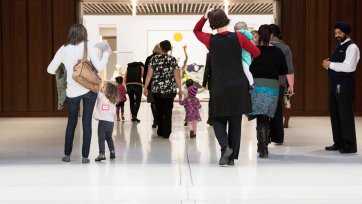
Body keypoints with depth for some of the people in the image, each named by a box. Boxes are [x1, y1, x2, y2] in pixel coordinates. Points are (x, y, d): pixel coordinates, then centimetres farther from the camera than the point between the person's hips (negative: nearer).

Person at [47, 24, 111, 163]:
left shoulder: (64, 49, 2)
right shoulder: (88, 46, -3)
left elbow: (50, 69, 6)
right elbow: (99, 67, -6)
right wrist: (106, 53, 9)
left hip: (72, 91, 1)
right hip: (89, 89, -1)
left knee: (71, 122, 16)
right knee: (87, 122, 5)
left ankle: (67, 154, 22)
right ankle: (85, 156, 6)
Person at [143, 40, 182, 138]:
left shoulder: (154, 58, -1)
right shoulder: (173, 60, -3)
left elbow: (149, 74, -3)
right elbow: (177, 76, -5)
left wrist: (145, 87, 5)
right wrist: (180, 90, 2)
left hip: (156, 90, 1)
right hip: (170, 90, -1)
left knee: (159, 111, 15)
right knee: (167, 112, 5)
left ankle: (160, 131, 22)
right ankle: (166, 133, 4)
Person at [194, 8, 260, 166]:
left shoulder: (210, 40, -3)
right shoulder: (238, 37, -5)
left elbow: (196, 31, 17)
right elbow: (256, 52, 3)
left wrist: (205, 17, 5)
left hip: (219, 88, 0)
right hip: (238, 88, 1)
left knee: (218, 120, 12)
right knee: (235, 122, 8)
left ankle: (225, 146, -13)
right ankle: (232, 156, 9)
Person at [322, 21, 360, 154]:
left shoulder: (351, 47, -11)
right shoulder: (339, 47, 18)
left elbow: (349, 67, -23)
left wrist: (330, 64, -17)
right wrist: (328, 64, 3)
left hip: (344, 85, -9)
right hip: (335, 84, 9)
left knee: (345, 115, -6)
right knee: (334, 114, 12)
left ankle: (350, 146, 1)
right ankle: (338, 143, 21)